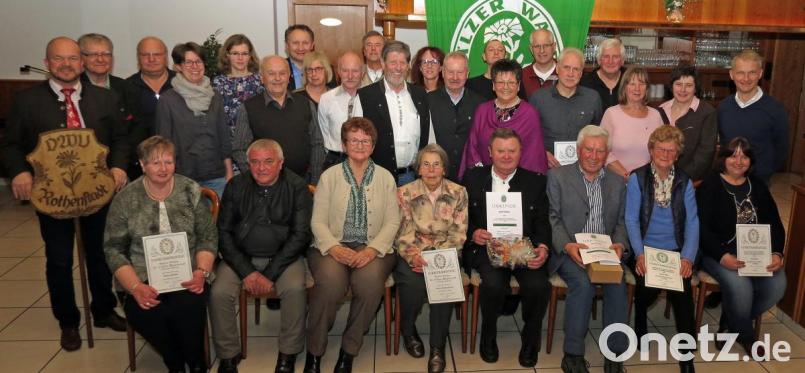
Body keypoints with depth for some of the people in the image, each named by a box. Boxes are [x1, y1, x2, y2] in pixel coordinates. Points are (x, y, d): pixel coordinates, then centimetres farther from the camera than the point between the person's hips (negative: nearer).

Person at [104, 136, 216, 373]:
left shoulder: (191, 191, 2)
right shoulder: (125, 200, 0)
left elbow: (208, 237, 4)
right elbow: (114, 250, 0)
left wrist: (201, 272, -13)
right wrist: (135, 287, -15)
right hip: (143, 277, 1)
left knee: (189, 307, -30)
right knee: (143, 314, -28)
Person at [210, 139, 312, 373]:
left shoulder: (297, 187, -5)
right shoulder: (236, 186, 2)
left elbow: (300, 235, -8)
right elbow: (223, 232, 1)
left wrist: (270, 274, -15)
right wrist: (247, 271, -12)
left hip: (282, 255, -2)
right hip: (241, 256, 2)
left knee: (295, 289, -30)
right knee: (218, 293, -23)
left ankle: (288, 354, -9)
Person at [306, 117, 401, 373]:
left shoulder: (385, 177, 10)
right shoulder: (329, 176, 9)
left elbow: (392, 221, 3)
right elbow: (318, 220, 2)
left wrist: (372, 249, -13)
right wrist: (334, 247, -16)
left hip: (373, 248, 1)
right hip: (332, 246, 0)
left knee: (370, 282, -32)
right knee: (330, 282, -32)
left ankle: (349, 351, -11)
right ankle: (314, 352, -10)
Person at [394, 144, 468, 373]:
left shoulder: (458, 193, 2)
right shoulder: (405, 193, -1)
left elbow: (458, 234, -3)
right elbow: (402, 234, -6)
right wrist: (414, 256, -26)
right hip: (412, 255, -1)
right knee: (414, 284, -30)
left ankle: (438, 348, -12)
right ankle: (408, 330, 5)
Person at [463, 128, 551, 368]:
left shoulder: (535, 182, 11)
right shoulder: (473, 178, 9)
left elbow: (542, 222, 6)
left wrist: (543, 247, -13)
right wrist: (472, 233, -11)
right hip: (486, 248, -1)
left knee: (538, 285, -27)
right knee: (494, 283, -31)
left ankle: (530, 340, 5)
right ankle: (488, 336, 1)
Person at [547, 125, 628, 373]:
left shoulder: (617, 182, 15)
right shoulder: (558, 176, 3)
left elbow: (620, 222, 15)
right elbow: (553, 218, -2)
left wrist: (619, 244, -6)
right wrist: (567, 245, -17)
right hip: (569, 251, -3)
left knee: (617, 282, -26)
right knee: (583, 283, -30)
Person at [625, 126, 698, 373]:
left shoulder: (684, 182, 8)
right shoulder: (637, 178, 0)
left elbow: (692, 222, 2)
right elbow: (631, 219, -6)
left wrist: (688, 257, -12)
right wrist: (639, 254, -18)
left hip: (675, 251, 2)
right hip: (645, 249, -2)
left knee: (682, 290, -22)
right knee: (647, 286, -25)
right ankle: (640, 327, 9)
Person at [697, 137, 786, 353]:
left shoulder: (758, 186, 15)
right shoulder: (710, 186, -2)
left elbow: (775, 224, 12)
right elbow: (702, 229, -10)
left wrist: (777, 253, -6)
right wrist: (723, 256, -24)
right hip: (720, 252, -5)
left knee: (777, 286, -21)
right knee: (740, 286, -30)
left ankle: (732, 323, 6)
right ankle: (745, 336, 2)